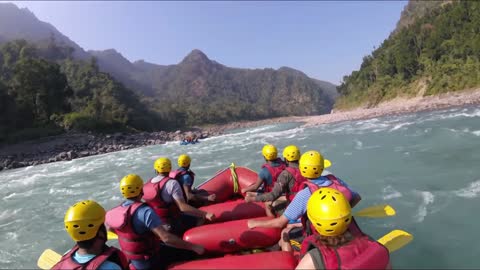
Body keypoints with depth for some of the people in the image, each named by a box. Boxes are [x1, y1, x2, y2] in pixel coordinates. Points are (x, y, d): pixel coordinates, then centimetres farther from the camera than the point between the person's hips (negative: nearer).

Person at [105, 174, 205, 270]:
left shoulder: (117, 210, -6)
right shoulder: (144, 211, -29)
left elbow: (110, 228, 15)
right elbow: (166, 238, -34)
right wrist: (194, 247, -26)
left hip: (132, 260, 8)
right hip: (150, 262, -8)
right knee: (191, 252, -5)